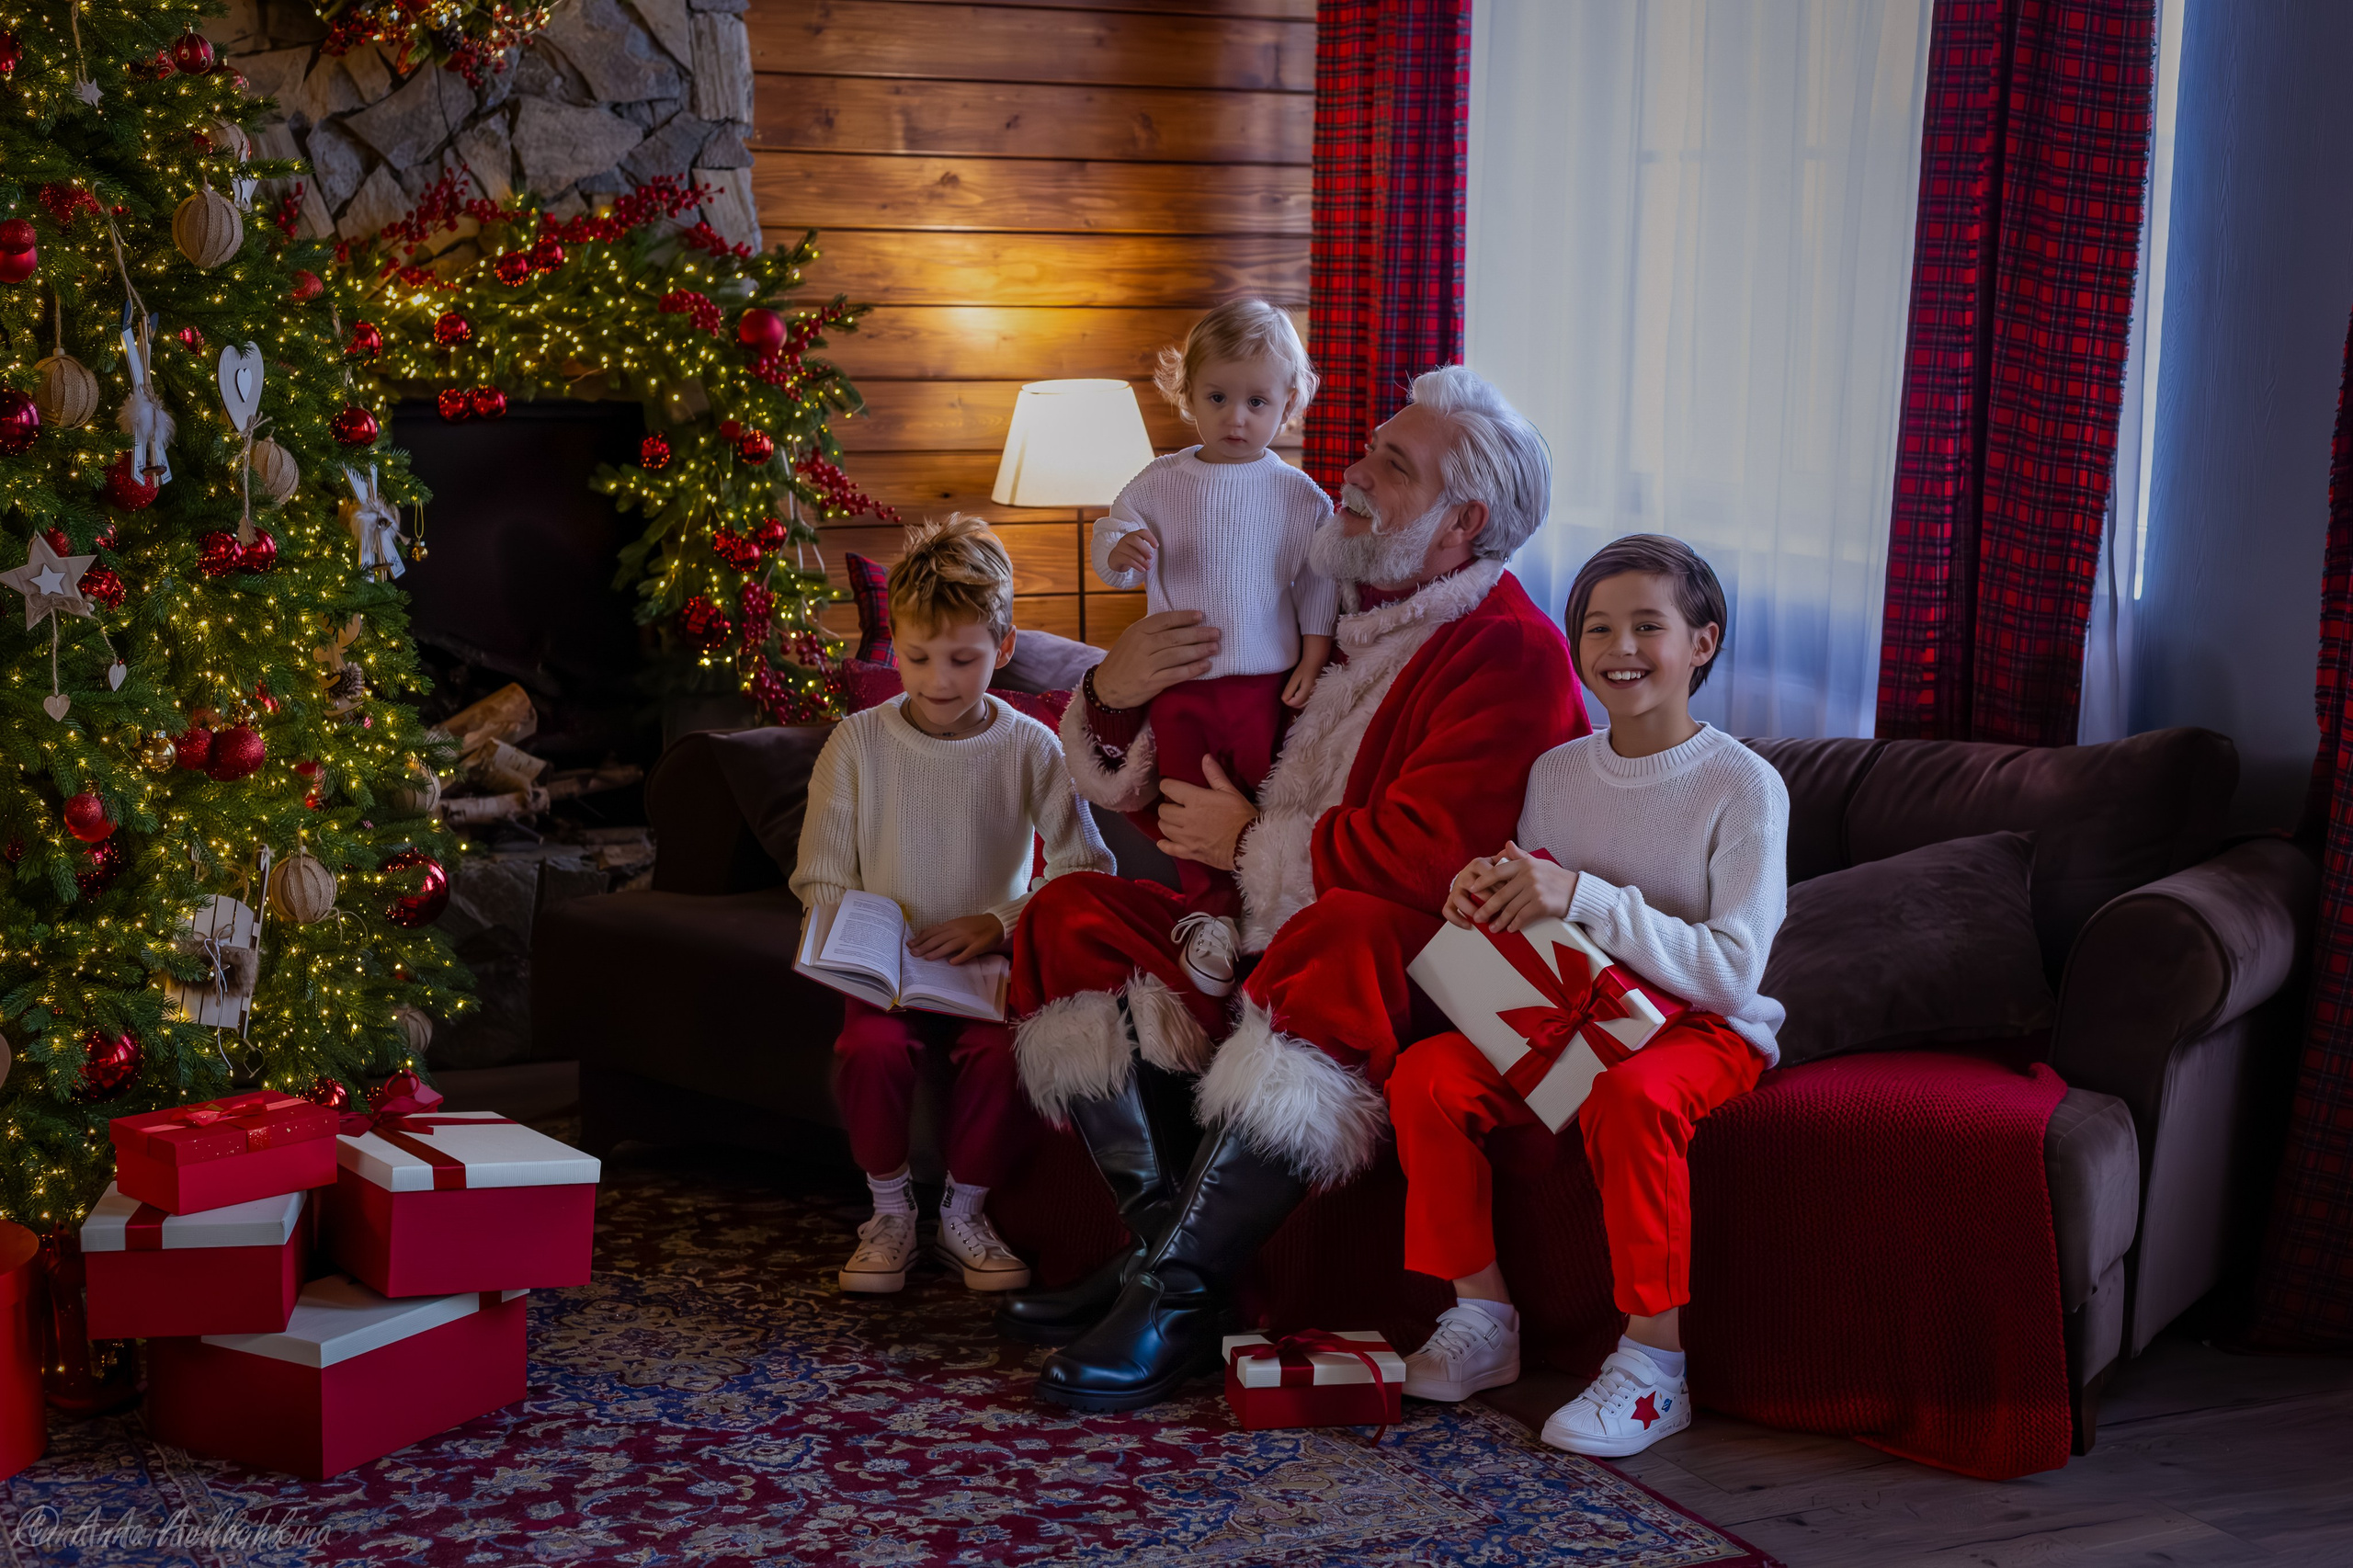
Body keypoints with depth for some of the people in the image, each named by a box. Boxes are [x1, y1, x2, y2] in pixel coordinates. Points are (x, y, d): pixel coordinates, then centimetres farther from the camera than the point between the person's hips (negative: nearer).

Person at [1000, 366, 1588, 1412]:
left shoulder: (1513, 653, -9)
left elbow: (1426, 856, -24)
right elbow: (1137, 788, 20)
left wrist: (1254, 843, -12)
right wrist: (1111, 698, -3)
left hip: (1413, 969, -7)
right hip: (1254, 946, 8)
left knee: (1342, 933, -39)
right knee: (1070, 917, -10)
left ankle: (1176, 1292, -34)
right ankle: (1164, 1236, -18)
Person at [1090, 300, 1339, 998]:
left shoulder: (1297, 494, -3)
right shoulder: (1161, 482, 0)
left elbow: (1318, 582, 1)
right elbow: (1110, 535, 5)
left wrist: (1314, 657, -4)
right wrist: (1119, 553, -18)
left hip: (1263, 681, -2)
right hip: (1179, 681, 2)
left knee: (1261, 801, 4)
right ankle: (1209, 909, 22)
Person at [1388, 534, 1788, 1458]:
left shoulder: (1744, 786, -11)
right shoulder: (1557, 772, 7)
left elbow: (1731, 970, -21)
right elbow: (1528, 936, 15)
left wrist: (1581, 897, -29)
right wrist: (1487, 896, -11)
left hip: (1704, 1031, -5)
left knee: (1632, 1095, -37)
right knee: (1425, 1075, -18)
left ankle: (1653, 1369, -25)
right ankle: (1482, 1318, -4)